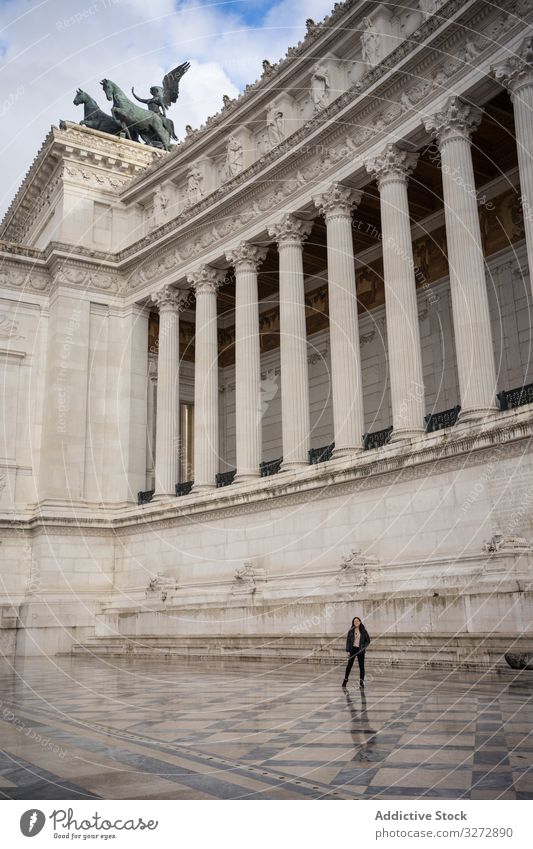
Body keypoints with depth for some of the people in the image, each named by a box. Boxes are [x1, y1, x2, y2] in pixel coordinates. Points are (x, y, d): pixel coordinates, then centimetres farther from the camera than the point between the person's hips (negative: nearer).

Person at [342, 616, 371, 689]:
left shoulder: (363, 631, 2)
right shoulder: (351, 631, 2)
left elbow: (368, 640, 8)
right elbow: (348, 641, 1)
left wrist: (364, 647, -7)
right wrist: (347, 650, -6)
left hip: (360, 650, 0)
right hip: (353, 649, 0)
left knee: (361, 666, 1)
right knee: (349, 665, 3)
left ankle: (361, 682, 9)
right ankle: (345, 679, 16)